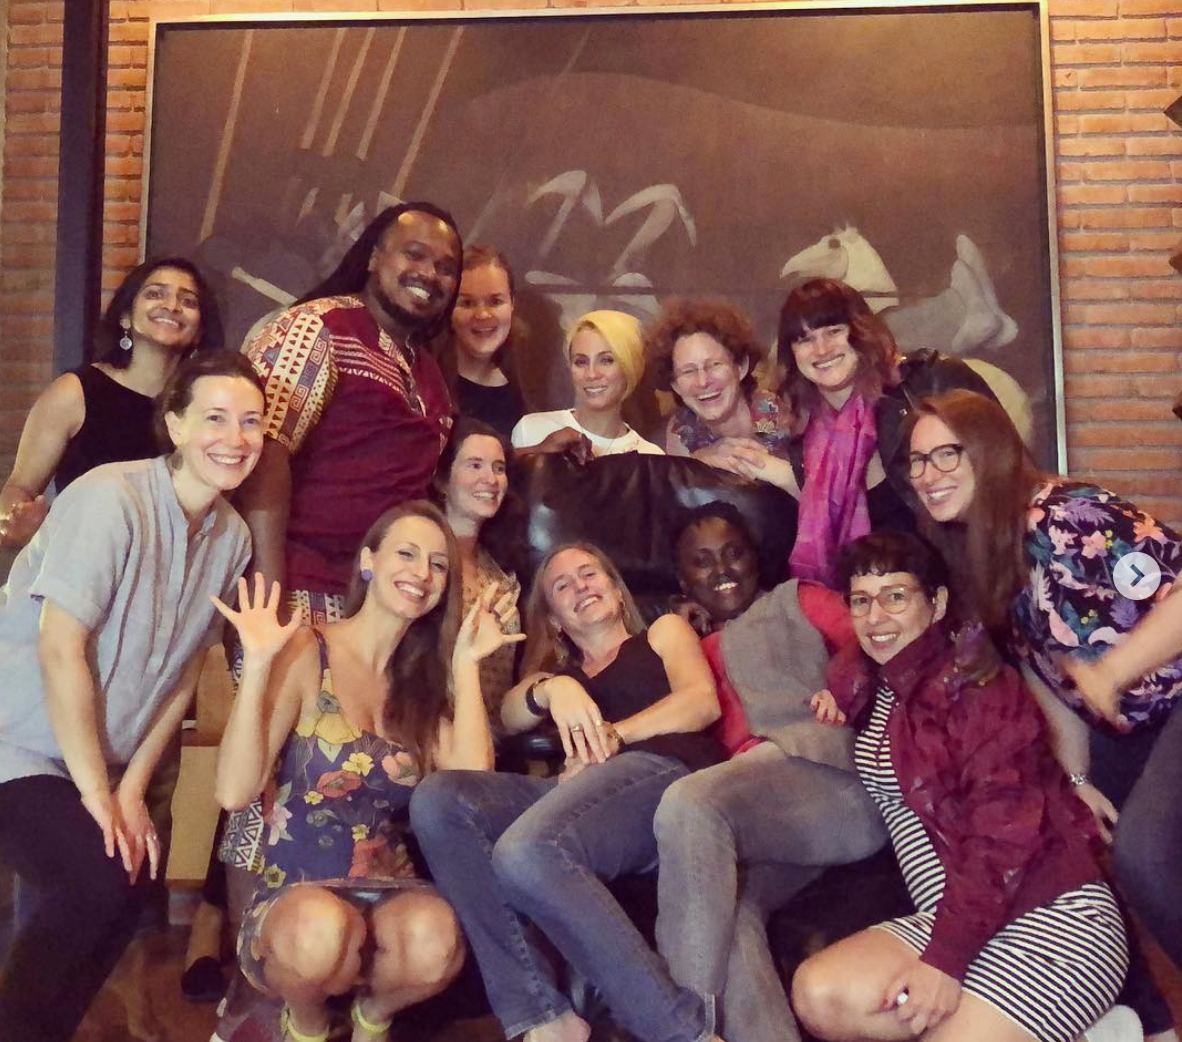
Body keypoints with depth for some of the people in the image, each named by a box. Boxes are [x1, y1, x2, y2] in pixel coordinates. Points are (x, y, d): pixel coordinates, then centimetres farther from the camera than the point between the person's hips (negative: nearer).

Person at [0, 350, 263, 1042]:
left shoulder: (232, 537, 0)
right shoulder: (111, 499, -20)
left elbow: (185, 670, 5)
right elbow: (61, 650, -21)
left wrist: (132, 788, -1)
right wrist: (98, 793, -16)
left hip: (98, 761, 7)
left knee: (132, 881, -2)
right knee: (101, 878, -21)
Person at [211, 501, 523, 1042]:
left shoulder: (425, 676, 8)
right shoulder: (306, 652, -6)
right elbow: (235, 792, -15)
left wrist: (465, 664, -6)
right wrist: (257, 665, -24)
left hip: (391, 892, 3)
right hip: (296, 894, -3)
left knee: (435, 937, -31)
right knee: (320, 929, -37)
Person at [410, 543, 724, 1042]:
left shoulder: (664, 631, 26)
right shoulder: (561, 674, 35)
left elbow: (704, 701, 6)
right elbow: (511, 714, 13)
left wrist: (614, 733, -10)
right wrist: (552, 688, -11)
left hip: (663, 772, -5)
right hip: (581, 792, 5)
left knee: (526, 852, -34)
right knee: (437, 799, -22)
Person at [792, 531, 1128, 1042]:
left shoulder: (976, 687, -10)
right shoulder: (873, 683, 12)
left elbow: (1001, 835, -17)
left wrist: (946, 957, -22)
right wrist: (837, 706, 16)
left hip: (1051, 912, -7)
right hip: (948, 919, 7)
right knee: (816, 994, -17)